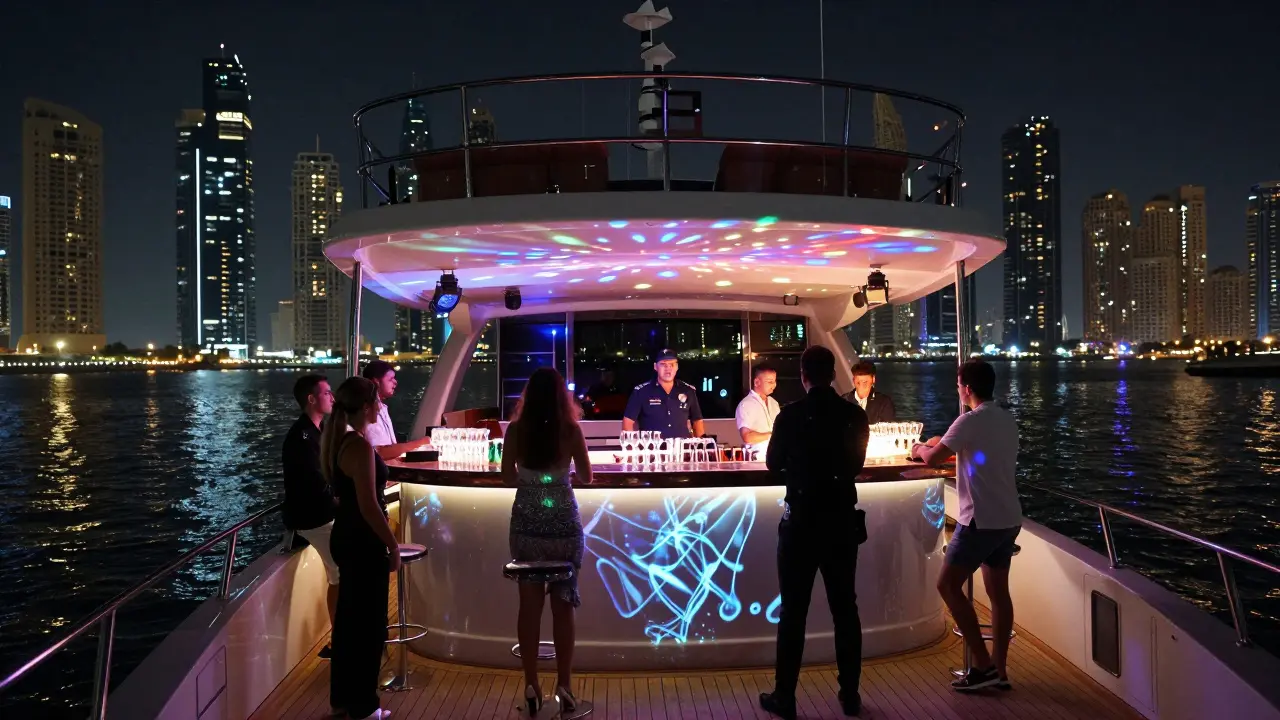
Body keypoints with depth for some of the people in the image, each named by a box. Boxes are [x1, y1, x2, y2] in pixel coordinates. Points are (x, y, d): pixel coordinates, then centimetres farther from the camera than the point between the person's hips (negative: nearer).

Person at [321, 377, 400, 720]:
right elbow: (368, 506, -24)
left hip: (346, 537, 10)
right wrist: (393, 545, -15)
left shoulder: (339, 441, 8)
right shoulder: (360, 447, -22)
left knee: (348, 618, 18)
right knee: (369, 624, 3)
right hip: (364, 542, -10)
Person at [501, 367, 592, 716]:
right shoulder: (571, 430, -9)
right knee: (563, 605, 9)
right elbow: (585, 477, 0)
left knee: (529, 604, 10)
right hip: (563, 524, -1)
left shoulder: (516, 430, -5)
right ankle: (563, 686, 14)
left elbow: (509, 477, 3)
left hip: (526, 524, 1)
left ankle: (532, 686, 15)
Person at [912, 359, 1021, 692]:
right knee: (998, 591, 13)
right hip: (1008, 520, 9)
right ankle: (999, 670, 17)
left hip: (981, 520, -9)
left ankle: (983, 664, 0)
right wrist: (944, 443, 24)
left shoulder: (971, 421, -15)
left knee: (948, 584, 0)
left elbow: (933, 459, -15)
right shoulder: (1008, 420, 11)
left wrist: (920, 448, 7)